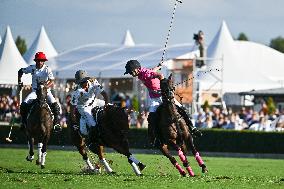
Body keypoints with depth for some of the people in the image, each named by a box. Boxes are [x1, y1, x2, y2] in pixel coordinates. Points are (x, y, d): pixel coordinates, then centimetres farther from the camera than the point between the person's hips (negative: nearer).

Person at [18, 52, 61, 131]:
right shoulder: (32, 68, -6)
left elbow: (52, 82, -21)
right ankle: (24, 122, 2)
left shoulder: (47, 69, -12)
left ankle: (56, 123, -11)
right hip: (35, 91, 2)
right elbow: (20, 71, 11)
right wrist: (19, 82, 1)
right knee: (24, 105, -16)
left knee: (55, 105, -24)